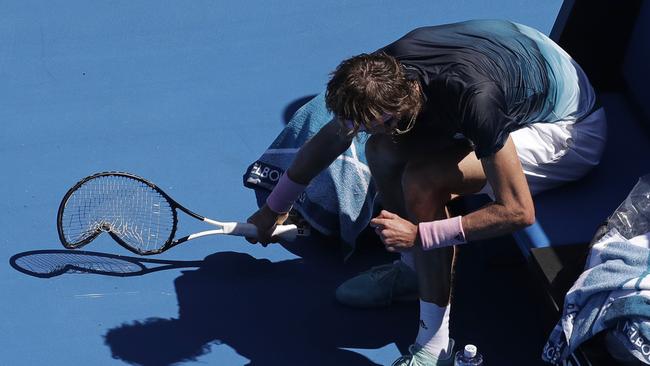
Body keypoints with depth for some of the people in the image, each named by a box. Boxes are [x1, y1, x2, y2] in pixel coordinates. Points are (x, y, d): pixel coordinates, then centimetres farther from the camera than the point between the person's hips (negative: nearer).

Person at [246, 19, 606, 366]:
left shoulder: (474, 99, -39)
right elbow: (328, 140, 2)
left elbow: (519, 212, -32)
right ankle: (412, 267, 14)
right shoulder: (384, 71, -17)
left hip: (569, 129, -7)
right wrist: (274, 208, 13)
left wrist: (420, 234, -30)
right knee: (383, 150, -11)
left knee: (422, 181, -26)